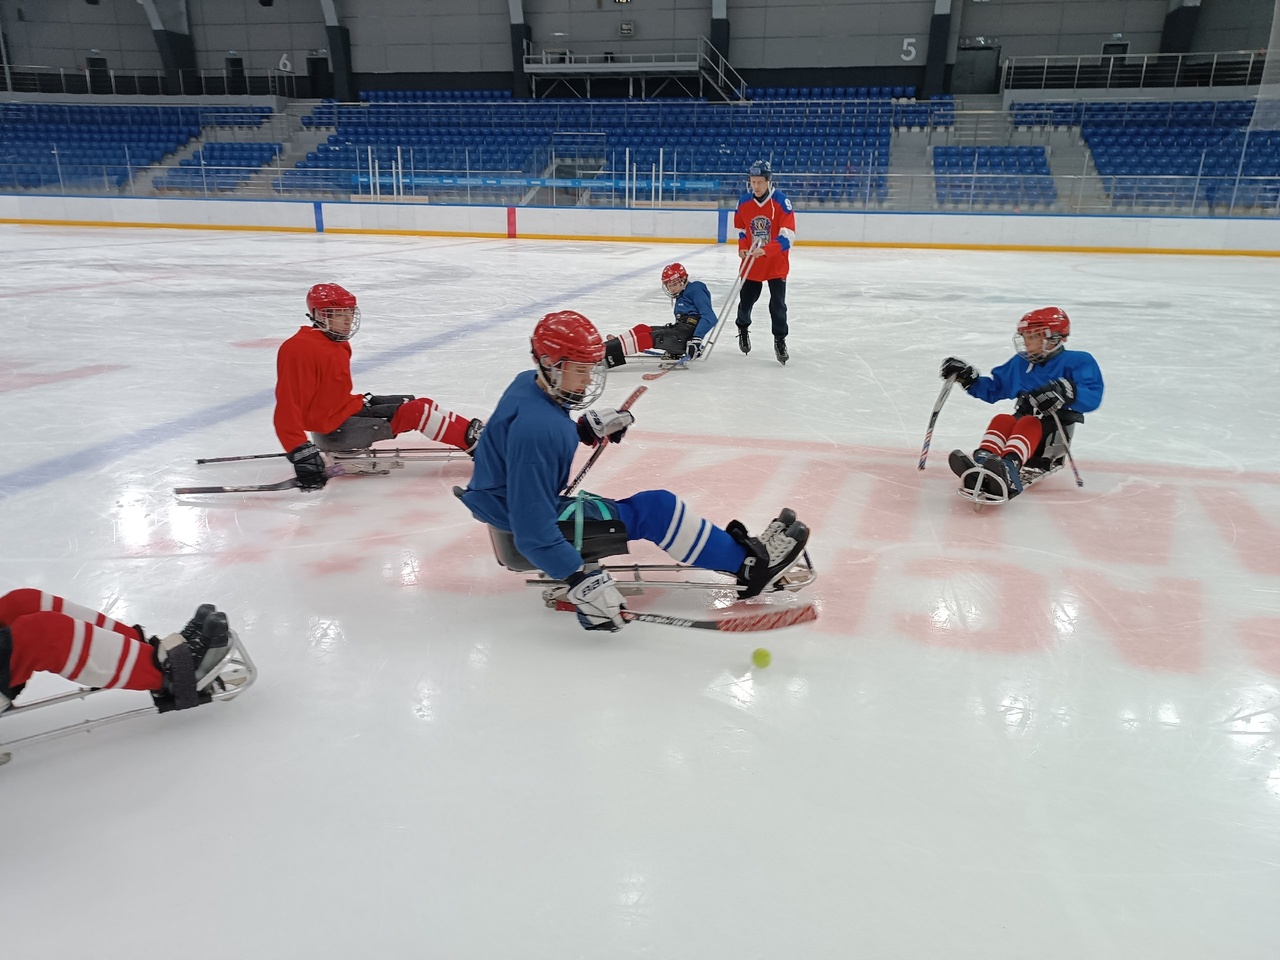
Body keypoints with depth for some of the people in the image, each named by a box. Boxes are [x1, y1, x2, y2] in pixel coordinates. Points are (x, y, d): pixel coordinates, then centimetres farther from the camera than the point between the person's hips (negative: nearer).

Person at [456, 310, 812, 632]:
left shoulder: (530, 383, 0)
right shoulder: (536, 429, -30)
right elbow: (532, 528, -33)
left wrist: (587, 430, 5)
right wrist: (579, 579, -35)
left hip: (516, 509, 10)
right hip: (523, 533, -10)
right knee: (655, 509, -11)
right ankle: (750, 564, -1)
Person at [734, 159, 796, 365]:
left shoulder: (781, 201, -16)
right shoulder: (744, 202, -3)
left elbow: (788, 236, -21)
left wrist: (765, 251, -32)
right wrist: (743, 248, -4)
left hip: (776, 263, -3)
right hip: (751, 262, 3)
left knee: (778, 303, -6)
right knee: (746, 300, 12)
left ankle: (780, 340, 10)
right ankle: (743, 328, 40)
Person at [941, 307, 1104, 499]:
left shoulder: (1076, 362, 0)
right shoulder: (1019, 363, 20)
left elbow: (1092, 396, -16)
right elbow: (993, 389, 28)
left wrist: (1067, 392, -35)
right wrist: (969, 379, 12)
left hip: (1055, 430, -5)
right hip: (1023, 422, 5)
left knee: (1028, 424, -35)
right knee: (1002, 420, -26)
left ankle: (1010, 468, -65)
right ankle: (982, 464, -54)